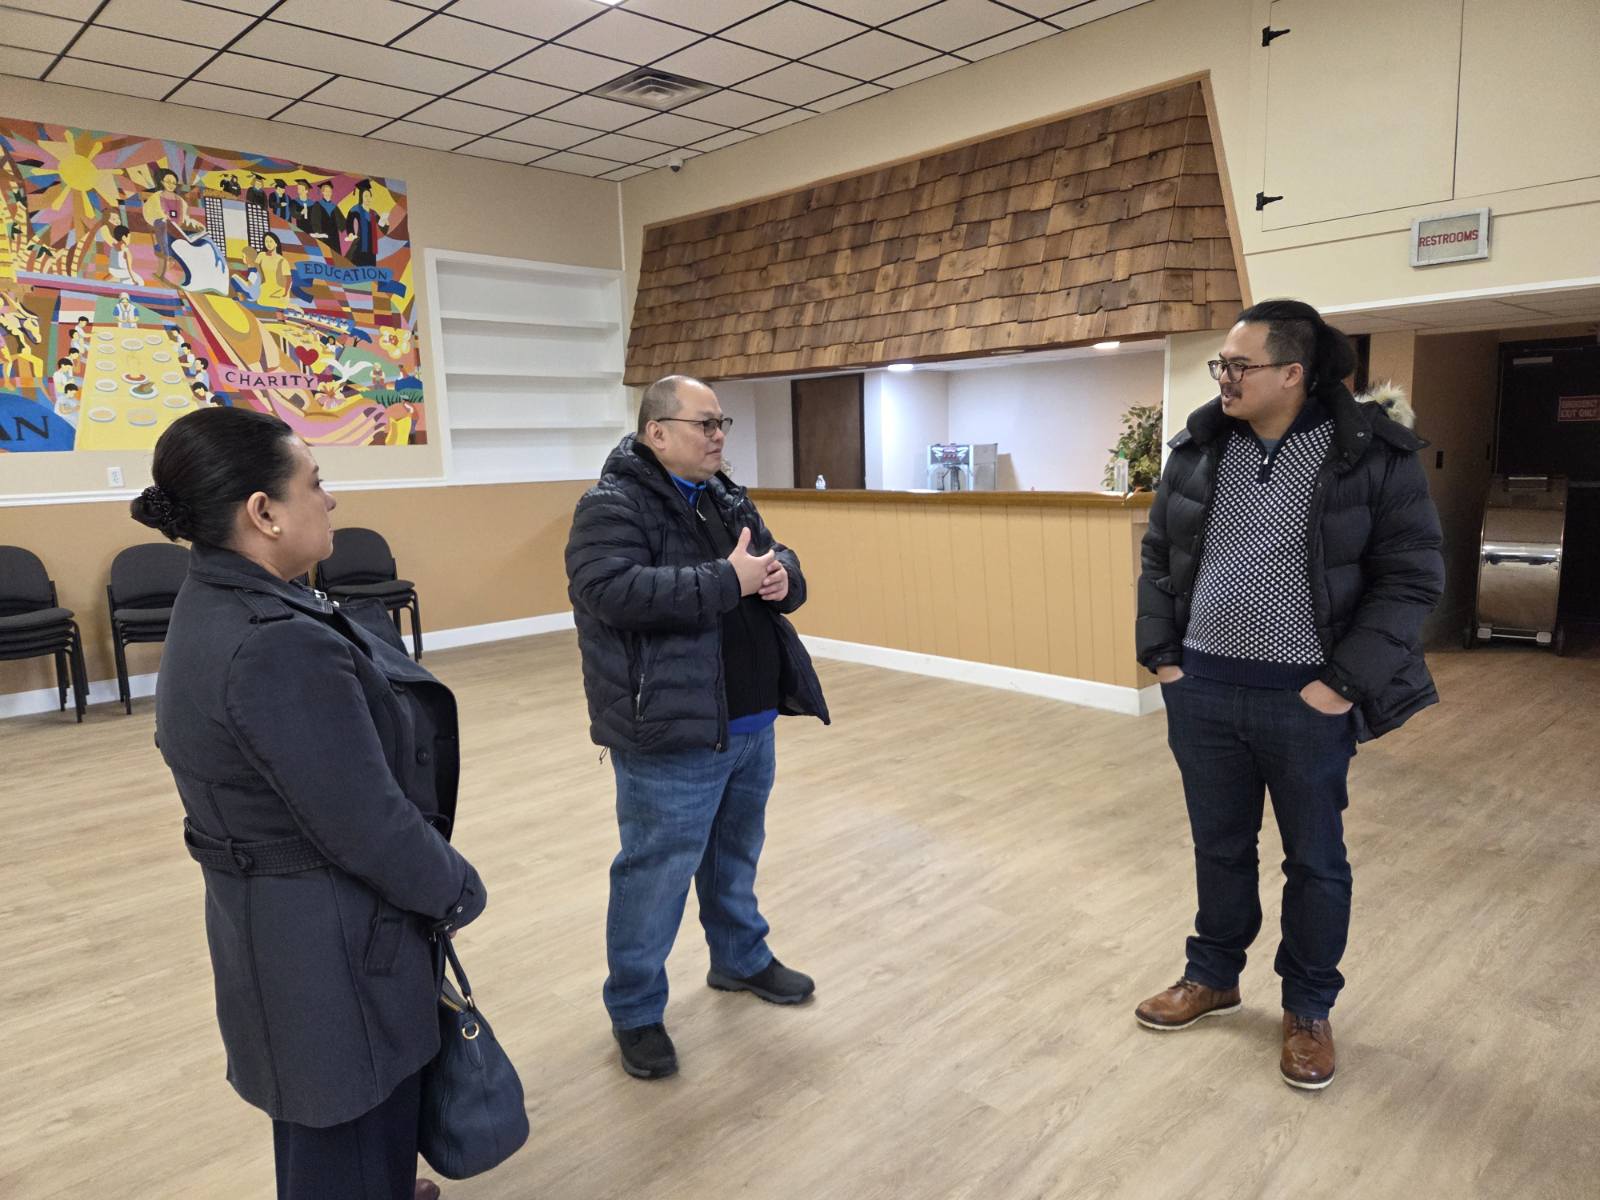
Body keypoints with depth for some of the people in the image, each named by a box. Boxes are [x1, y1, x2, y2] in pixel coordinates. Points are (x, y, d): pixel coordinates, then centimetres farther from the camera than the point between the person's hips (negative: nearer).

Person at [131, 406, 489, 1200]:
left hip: (284, 915, 10)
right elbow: (366, 823, -27)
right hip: (329, 931, -10)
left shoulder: (218, 602, 2)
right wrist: (454, 891, -9)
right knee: (351, 1122, 12)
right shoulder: (278, 646, -31)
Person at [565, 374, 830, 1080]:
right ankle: (635, 1012, 23)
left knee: (735, 856, 24)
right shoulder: (611, 507, -13)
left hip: (750, 724, 8)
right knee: (656, 872, 4)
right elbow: (615, 592, -28)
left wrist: (780, 575, -10)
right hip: (669, 733, -8)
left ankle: (741, 960, 45)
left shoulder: (728, 499, 12)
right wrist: (727, 580, -27)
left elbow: (778, 564, 16)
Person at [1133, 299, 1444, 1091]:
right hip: (1202, 690, 3)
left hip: (1305, 698, -3)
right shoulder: (1199, 447, 2)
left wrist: (1346, 682, -13)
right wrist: (1160, 656, 3)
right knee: (1218, 845, 18)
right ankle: (1213, 976, 39)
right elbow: (1159, 555, 9)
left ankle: (1308, 1008, 33)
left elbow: (1411, 577, -7)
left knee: (1314, 859, 13)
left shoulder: (1374, 454, -9)